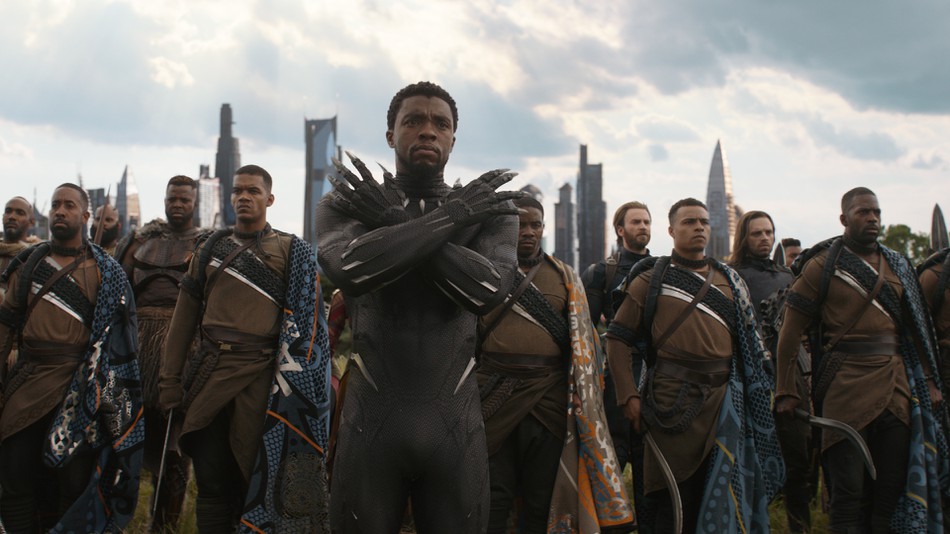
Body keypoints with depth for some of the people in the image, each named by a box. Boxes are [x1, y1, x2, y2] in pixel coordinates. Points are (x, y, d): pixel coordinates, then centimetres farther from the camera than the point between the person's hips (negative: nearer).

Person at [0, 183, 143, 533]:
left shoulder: (104, 271, 2)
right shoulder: (29, 263, 12)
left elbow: (117, 333, 0)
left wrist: (107, 391, -6)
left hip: (77, 384, -3)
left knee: (75, 480, 2)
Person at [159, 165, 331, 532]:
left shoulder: (292, 251, 5)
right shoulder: (210, 249, 15)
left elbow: (306, 322, 0)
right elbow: (185, 316, 12)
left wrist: (290, 383, -8)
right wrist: (170, 380, 5)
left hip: (261, 378, -3)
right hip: (209, 373, 3)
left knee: (256, 479, 3)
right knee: (212, 484, 6)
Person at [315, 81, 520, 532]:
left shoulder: (488, 211, 5)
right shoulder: (345, 204, 3)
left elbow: (488, 289, -15)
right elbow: (348, 268, -20)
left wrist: (397, 223, -12)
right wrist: (449, 216, -14)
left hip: (455, 425, 1)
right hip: (370, 420, -1)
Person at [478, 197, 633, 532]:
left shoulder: (564, 276, 12)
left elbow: (580, 339, 11)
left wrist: (585, 396, 2)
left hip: (549, 400, 1)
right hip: (494, 396, -1)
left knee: (542, 499, 8)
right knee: (492, 497, 5)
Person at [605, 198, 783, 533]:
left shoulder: (729, 281, 15)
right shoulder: (651, 279, 3)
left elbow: (749, 341, 18)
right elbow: (618, 338, 0)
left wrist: (759, 390, 11)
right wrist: (629, 396, -7)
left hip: (723, 401, 4)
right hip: (672, 400, -3)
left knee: (722, 497, 8)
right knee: (673, 498, 1)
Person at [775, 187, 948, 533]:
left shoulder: (898, 265, 14)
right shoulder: (821, 266, -1)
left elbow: (918, 327, 17)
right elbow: (790, 333, -2)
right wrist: (786, 392, -4)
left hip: (896, 383, 5)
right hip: (844, 385, -4)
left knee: (895, 488, 8)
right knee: (849, 492, -1)